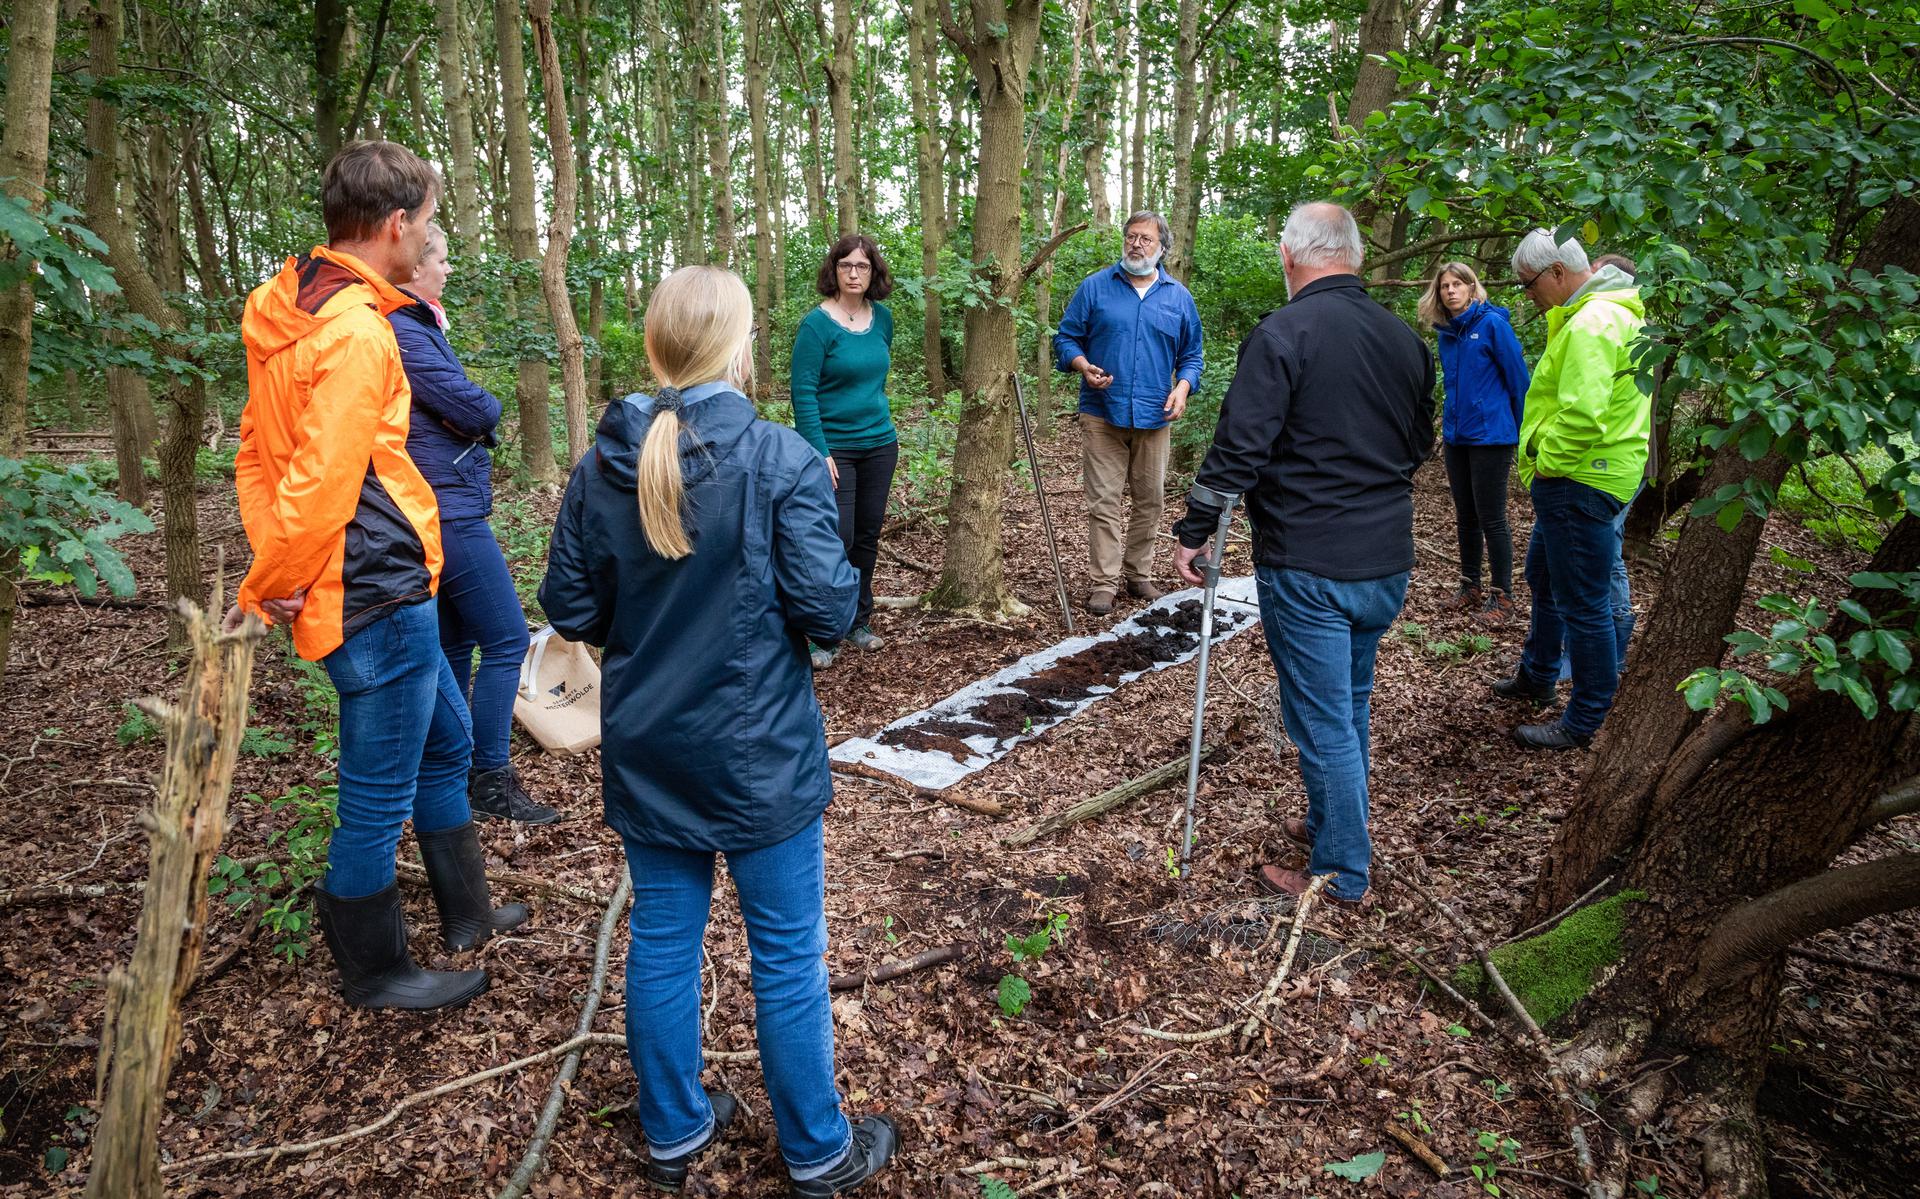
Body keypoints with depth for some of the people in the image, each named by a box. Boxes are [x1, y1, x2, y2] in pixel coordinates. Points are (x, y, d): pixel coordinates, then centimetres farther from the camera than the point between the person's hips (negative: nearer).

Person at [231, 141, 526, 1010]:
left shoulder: (292, 313, 9)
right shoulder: (356, 334, -22)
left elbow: (257, 455, 13)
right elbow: (320, 488, -25)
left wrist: (273, 573, 7)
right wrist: (270, 589, -10)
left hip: (391, 591, 10)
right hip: (378, 597, -10)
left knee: (447, 742, 23)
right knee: (379, 794, 6)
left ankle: (467, 914, 40)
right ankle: (374, 972, 25)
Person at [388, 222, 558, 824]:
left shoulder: (414, 325, 16)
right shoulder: (404, 332, -17)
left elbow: (463, 409, 17)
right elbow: (474, 409, -18)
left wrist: (474, 412, -3)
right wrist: (490, 407, 2)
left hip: (433, 509, 11)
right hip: (449, 510, -11)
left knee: (453, 646, 16)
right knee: (506, 641, -7)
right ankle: (491, 781, 0)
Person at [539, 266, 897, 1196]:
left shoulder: (601, 466, -3)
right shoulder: (782, 460, -17)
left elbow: (569, 611, 2)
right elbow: (829, 610, -17)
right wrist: (842, 579, 3)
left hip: (647, 752, 5)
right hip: (758, 754, -4)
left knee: (663, 939, 17)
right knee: (787, 954, 10)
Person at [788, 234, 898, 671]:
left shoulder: (882, 318, 6)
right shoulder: (817, 324, -13)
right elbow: (803, 393, -14)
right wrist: (820, 453, -19)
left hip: (879, 445, 6)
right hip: (835, 447, -6)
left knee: (868, 536, 12)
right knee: (838, 539, -7)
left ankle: (858, 623, 27)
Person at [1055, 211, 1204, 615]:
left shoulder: (1179, 297, 10)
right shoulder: (1094, 287, 3)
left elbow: (1191, 354, 15)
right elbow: (1066, 339, 5)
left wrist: (1182, 388, -4)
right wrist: (1084, 366, -15)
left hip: (1155, 416, 3)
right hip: (1102, 415, -2)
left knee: (1150, 502, 10)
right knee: (1104, 502, -4)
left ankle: (1140, 574, 23)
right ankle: (1105, 582, 2)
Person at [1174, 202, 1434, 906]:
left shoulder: (1282, 334, -14)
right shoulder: (1406, 340, 8)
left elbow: (1239, 448, -18)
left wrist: (1195, 531, -7)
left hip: (1307, 567, -7)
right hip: (1388, 562, 7)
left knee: (1322, 721, 4)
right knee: (1351, 704, 22)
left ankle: (1341, 874, 15)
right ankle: (1328, 824, 38)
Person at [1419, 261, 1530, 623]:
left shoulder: (1493, 324, -10)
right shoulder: (1447, 333, 8)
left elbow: (1518, 379, -8)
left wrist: (1518, 432, -3)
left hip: (1490, 437, -7)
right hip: (1457, 437, 7)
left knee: (1491, 519, -2)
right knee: (1465, 516, 14)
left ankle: (1502, 595, 9)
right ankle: (1470, 586, 25)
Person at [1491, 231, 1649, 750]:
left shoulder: (1591, 324, -22)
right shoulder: (1611, 312, 14)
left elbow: (1582, 415, -33)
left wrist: (1546, 464, -18)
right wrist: (1543, 463, 16)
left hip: (1582, 484, -12)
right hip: (1575, 480, 12)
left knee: (1582, 605, -2)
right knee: (1543, 577, 26)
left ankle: (1583, 724, 9)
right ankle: (1535, 678, 44)